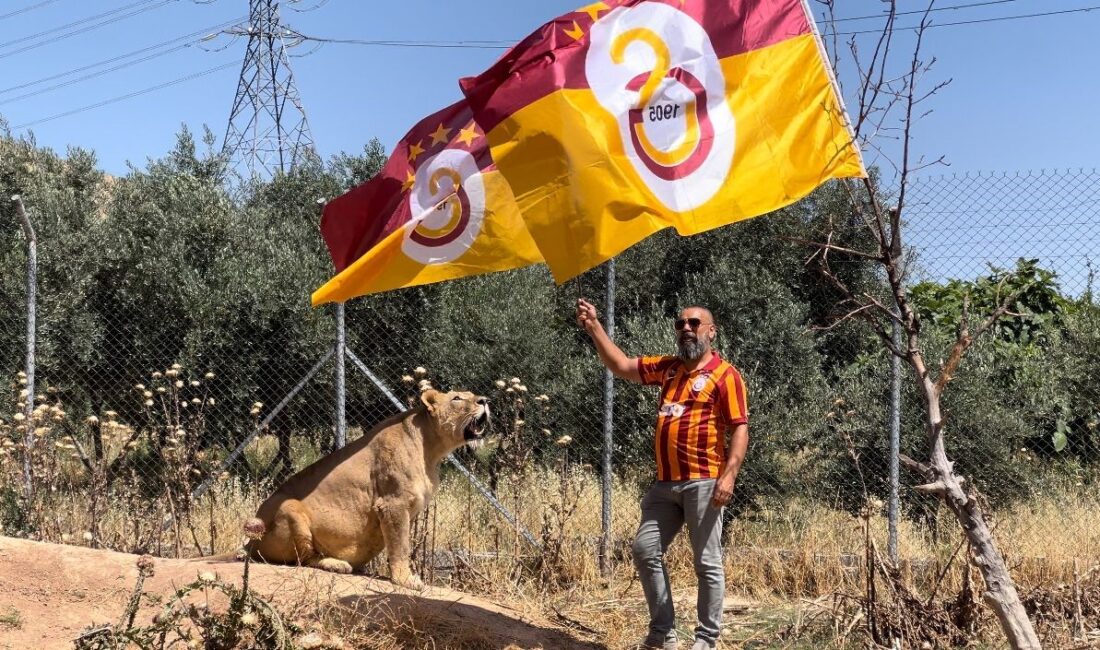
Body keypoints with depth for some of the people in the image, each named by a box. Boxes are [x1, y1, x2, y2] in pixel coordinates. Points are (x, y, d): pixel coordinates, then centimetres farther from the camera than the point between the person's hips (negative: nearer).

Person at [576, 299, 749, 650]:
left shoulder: (725, 374, -4)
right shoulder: (668, 368, 15)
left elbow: (740, 428, -9)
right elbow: (621, 366, 19)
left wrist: (729, 475, -20)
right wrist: (594, 327, 10)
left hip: (703, 483, -7)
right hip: (665, 483, 7)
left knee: (707, 563, -1)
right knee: (645, 551, 7)